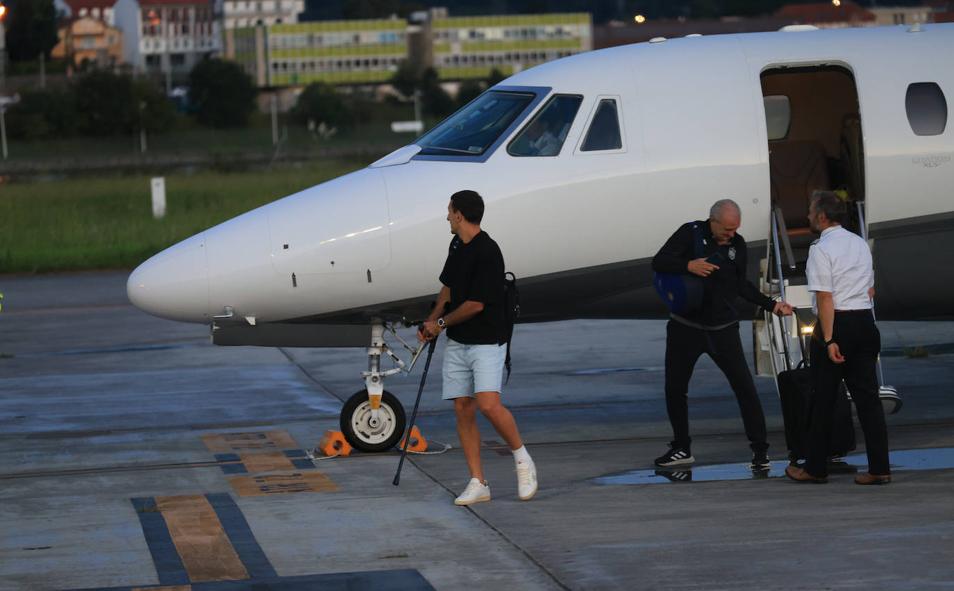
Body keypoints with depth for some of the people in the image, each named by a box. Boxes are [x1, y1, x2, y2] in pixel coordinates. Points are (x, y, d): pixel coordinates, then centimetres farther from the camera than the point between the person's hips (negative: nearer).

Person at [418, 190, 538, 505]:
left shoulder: (487, 252, -18)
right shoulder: (457, 245, 10)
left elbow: (476, 304, -18)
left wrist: (441, 323, -6)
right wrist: (432, 321, 10)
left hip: (486, 342, -8)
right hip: (456, 343, 8)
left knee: (489, 404, -22)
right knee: (463, 409, 2)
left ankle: (522, 459, 0)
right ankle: (478, 484, 5)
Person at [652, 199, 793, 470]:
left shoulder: (737, 244, 1)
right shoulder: (691, 233, -9)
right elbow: (659, 262, -14)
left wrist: (772, 305, 6)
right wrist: (688, 266, -30)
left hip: (722, 329, 1)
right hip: (685, 326, -1)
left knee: (744, 387, -8)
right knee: (674, 388, 8)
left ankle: (760, 450, -2)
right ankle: (681, 449, 25)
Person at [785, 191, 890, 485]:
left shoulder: (821, 249, -11)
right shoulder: (860, 243, 13)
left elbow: (825, 297, -17)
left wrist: (829, 340, -19)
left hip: (837, 324, -6)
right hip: (865, 321, 7)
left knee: (823, 398, 4)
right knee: (867, 395, 6)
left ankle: (816, 468, 12)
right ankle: (879, 468, 1)